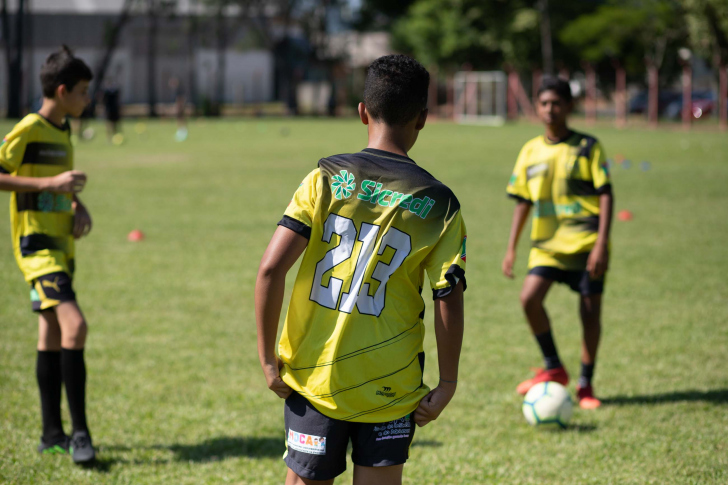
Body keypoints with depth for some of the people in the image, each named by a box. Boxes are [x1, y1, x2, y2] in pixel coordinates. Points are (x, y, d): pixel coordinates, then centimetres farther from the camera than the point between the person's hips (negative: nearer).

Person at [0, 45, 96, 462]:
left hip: (61, 245, 9)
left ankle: (53, 435, 18)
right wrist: (49, 184, -22)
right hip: (36, 243, -9)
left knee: (53, 334, 12)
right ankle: (79, 432, -17)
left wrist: (78, 205, 10)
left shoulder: (64, 130, 14)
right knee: (74, 325, -21)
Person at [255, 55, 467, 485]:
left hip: (312, 379, 1)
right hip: (391, 392, -1)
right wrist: (447, 385, 2)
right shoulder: (439, 204, -4)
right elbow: (449, 303, -8)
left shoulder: (326, 178, -3)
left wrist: (268, 359, -1)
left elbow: (271, 268, -9)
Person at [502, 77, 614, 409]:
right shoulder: (531, 151, 8)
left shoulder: (587, 147, -2)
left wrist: (601, 243, -14)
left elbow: (605, 195, -5)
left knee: (590, 310, 0)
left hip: (586, 243, -3)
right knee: (529, 298, -16)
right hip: (547, 244, 3)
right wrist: (511, 248, 9)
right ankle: (553, 369, 2)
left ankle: (585, 384, 16)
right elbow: (522, 201, 14)